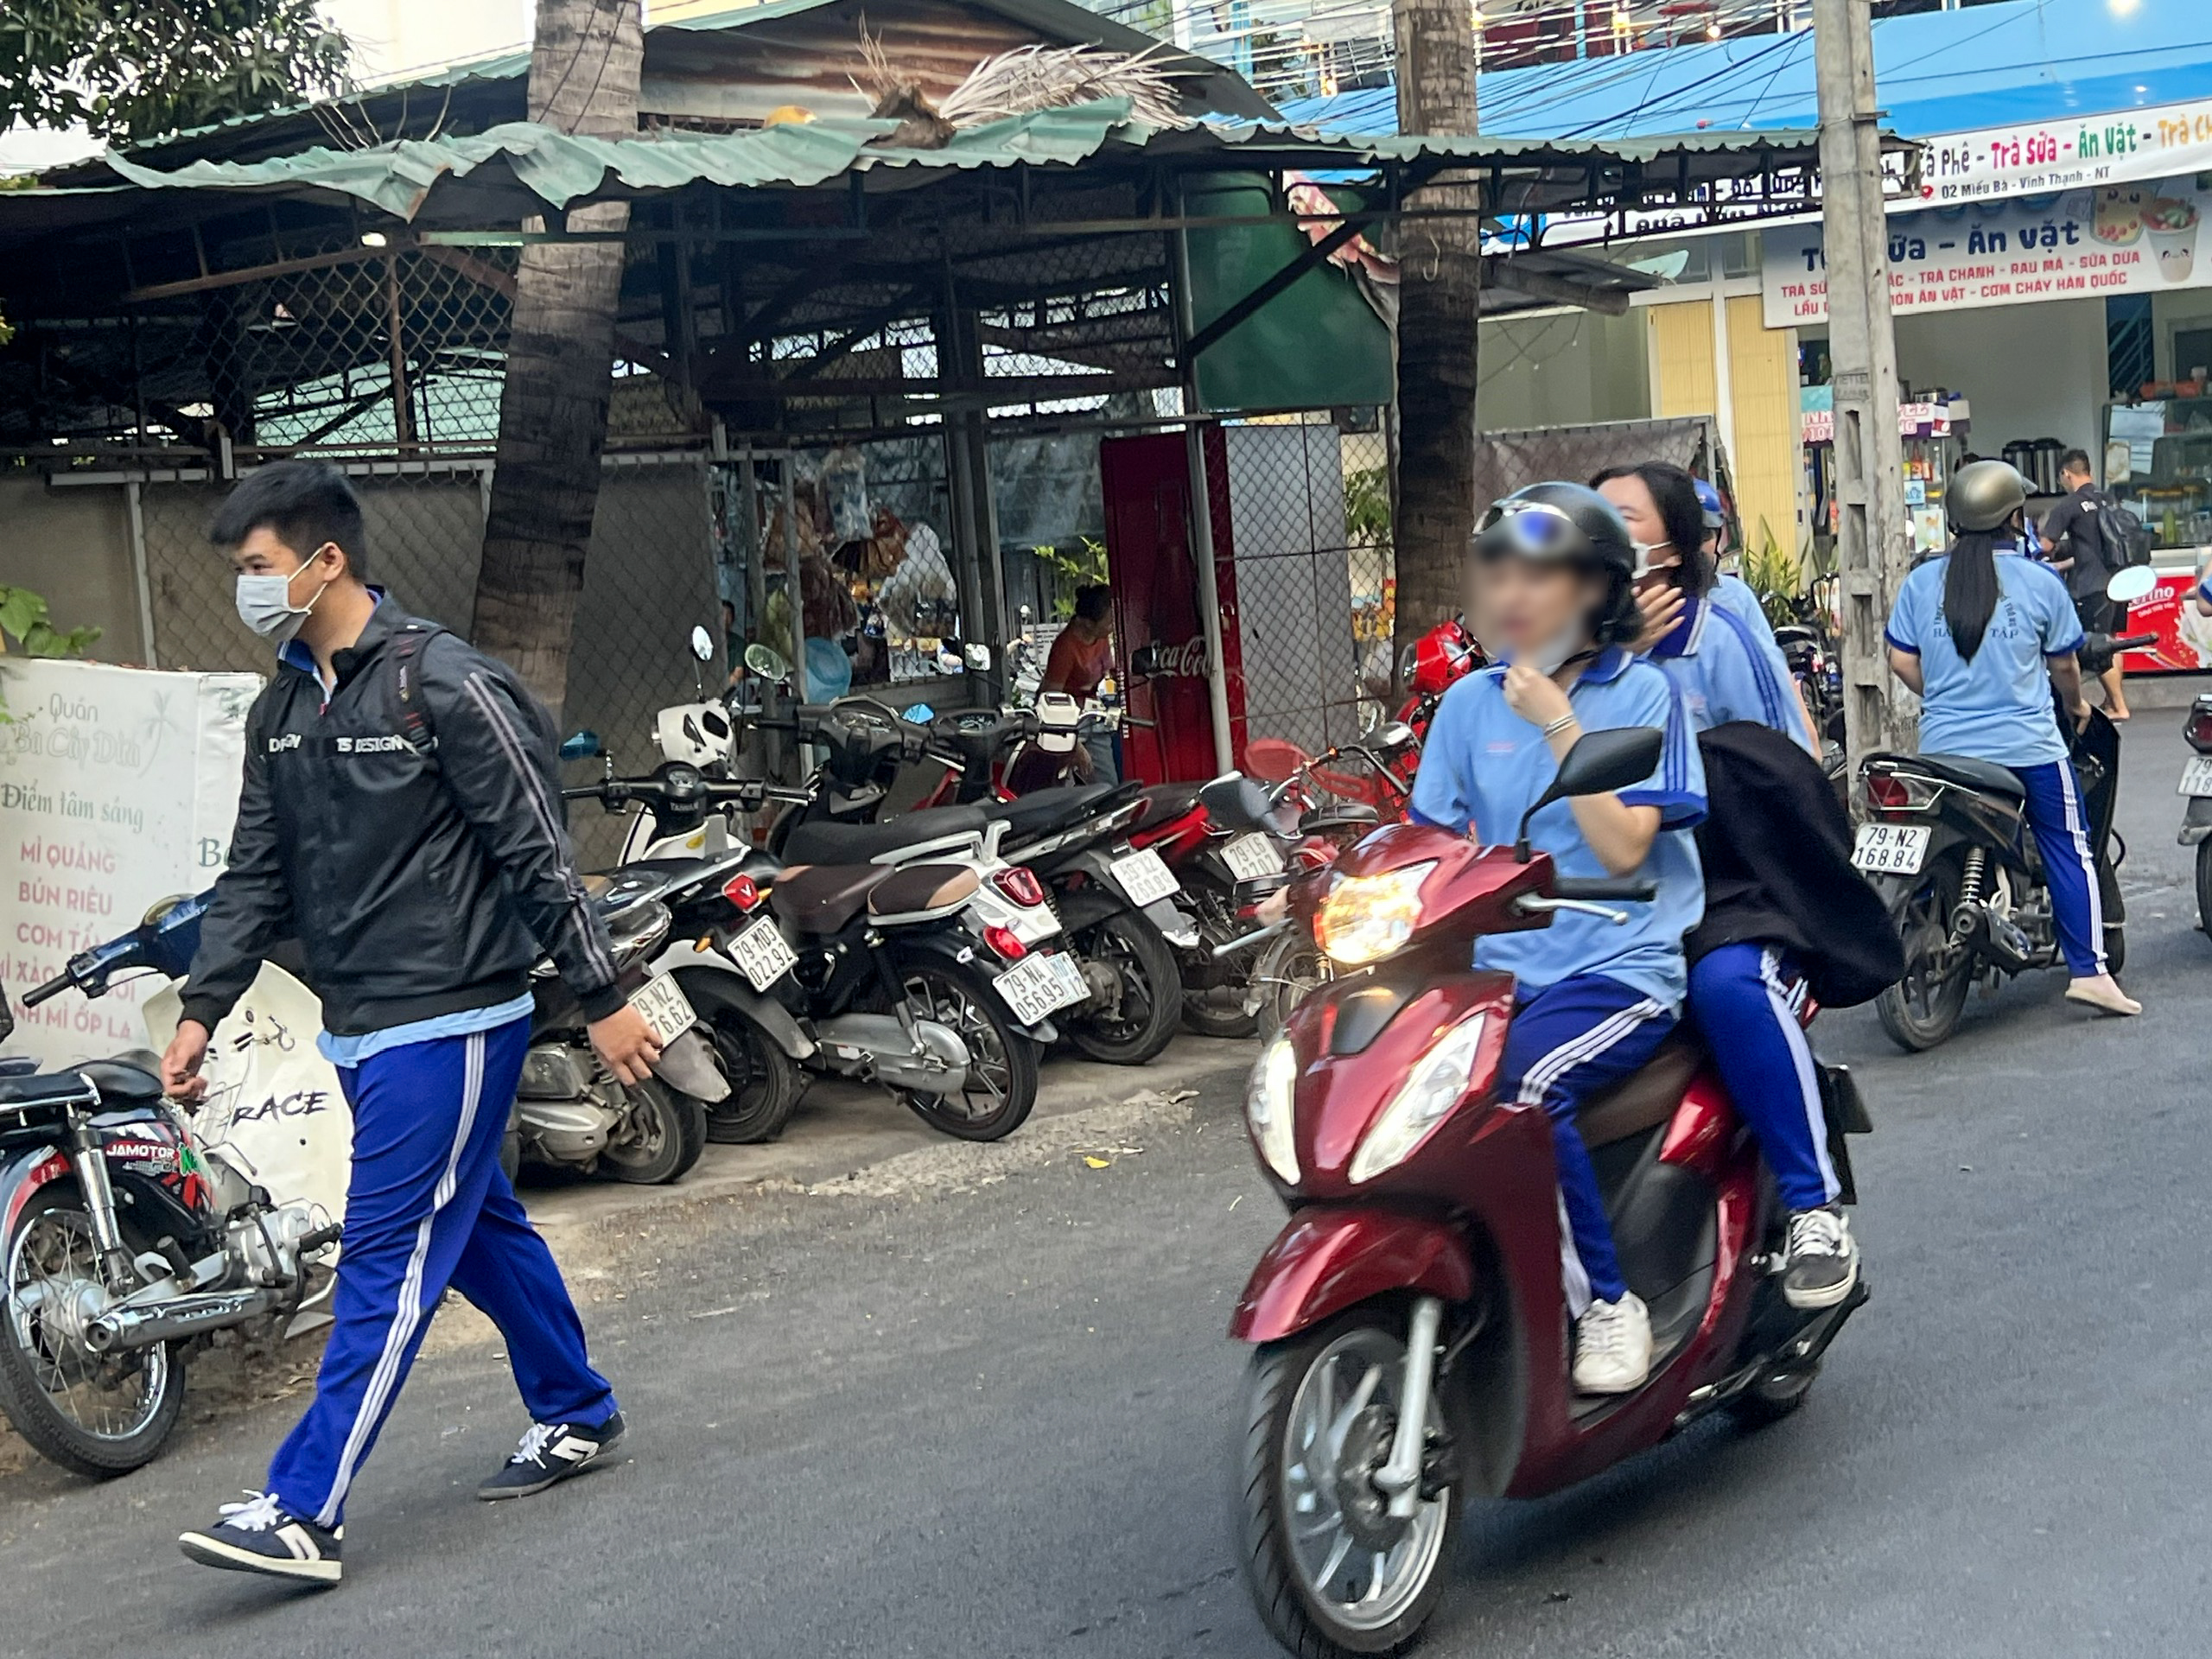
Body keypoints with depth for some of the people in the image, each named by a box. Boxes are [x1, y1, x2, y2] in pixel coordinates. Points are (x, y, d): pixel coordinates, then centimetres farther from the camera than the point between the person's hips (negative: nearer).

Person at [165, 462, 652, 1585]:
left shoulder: (446, 683, -14)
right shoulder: (281, 710, 10)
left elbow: (538, 854, -13)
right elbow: (256, 877, 13)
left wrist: (603, 1000, -12)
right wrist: (201, 1011, 5)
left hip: (451, 1021, -8)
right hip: (359, 1028, 8)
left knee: (387, 1260, -8)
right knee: (480, 1230, 18)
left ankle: (305, 1512, -9)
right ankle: (577, 1417, 33)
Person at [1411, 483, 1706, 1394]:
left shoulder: (1640, 692, 0)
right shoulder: (1470, 703, 13)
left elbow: (1622, 846, -10)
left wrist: (1557, 724, -12)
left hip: (1620, 968, -4)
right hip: (1498, 967, 4)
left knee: (1521, 1082, -35)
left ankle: (1607, 1302, -17)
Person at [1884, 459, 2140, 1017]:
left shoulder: (1921, 582, 1)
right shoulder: (2039, 582, -6)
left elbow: (1901, 661, 2)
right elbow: (2063, 663, 3)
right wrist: (2076, 704, 24)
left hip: (1945, 749, 3)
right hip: (2028, 747, -3)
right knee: (2069, 852, 6)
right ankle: (2089, 970, 2)